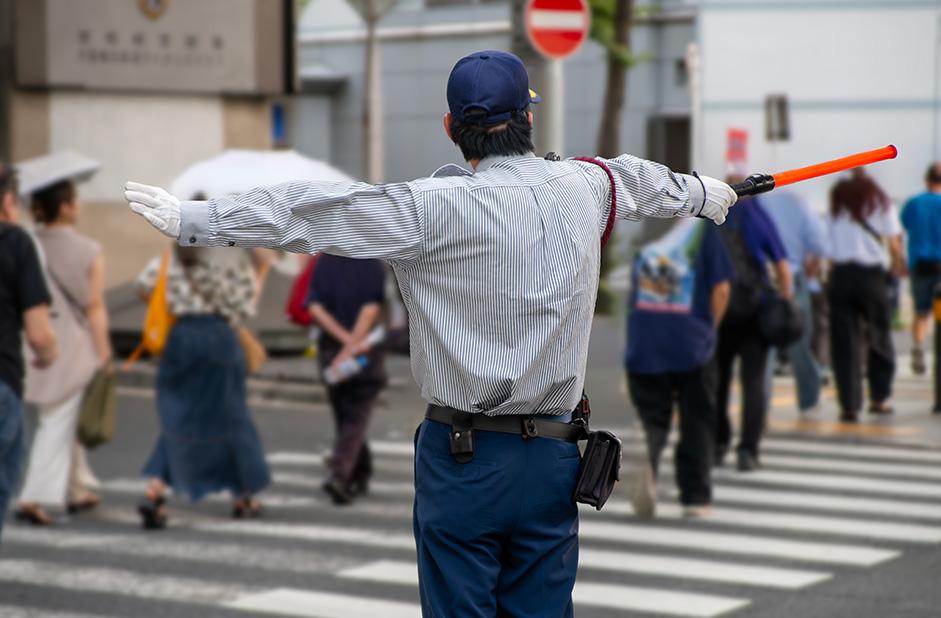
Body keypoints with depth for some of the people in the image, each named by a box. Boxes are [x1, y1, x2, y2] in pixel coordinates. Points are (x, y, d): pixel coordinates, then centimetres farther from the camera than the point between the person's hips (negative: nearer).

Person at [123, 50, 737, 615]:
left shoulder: (439, 205, -12)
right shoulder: (584, 187, 4)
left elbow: (312, 213, -14)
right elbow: (638, 179, 28)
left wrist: (191, 219, -10)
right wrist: (700, 191, 50)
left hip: (464, 459, -4)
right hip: (553, 459, 4)